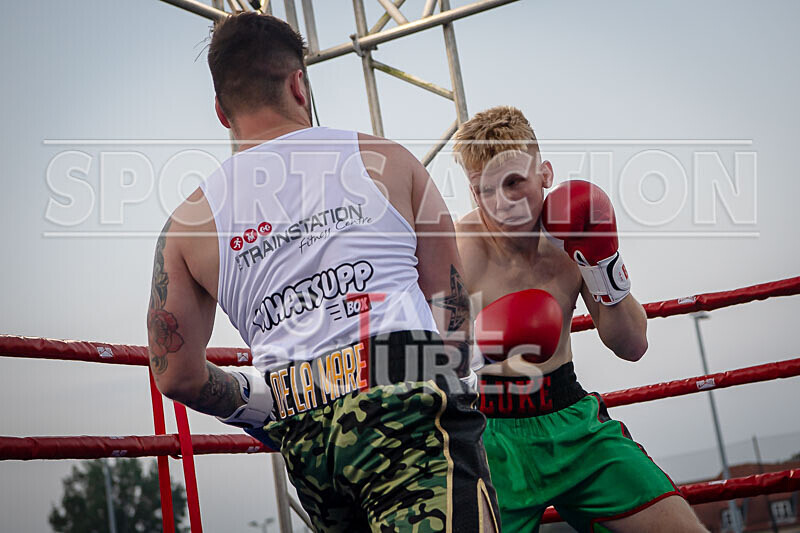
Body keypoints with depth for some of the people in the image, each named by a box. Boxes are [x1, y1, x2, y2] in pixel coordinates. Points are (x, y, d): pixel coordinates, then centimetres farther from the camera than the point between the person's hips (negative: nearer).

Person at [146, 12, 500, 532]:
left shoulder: (188, 224, 14)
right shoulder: (387, 160, 10)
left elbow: (178, 374, 12)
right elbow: (452, 300, 10)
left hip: (305, 442, 4)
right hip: (408, 407, -4)